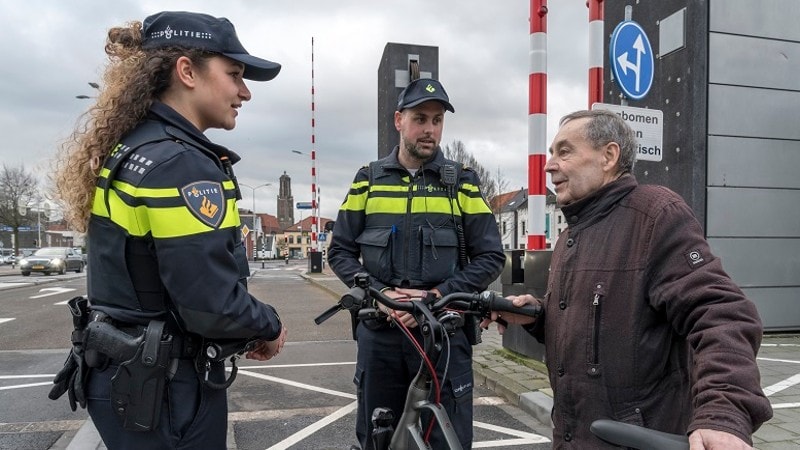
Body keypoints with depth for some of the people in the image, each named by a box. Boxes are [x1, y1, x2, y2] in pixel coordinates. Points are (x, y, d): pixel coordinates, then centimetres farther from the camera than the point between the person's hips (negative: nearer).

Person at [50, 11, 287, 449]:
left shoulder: (125, 151, 7)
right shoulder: (182, 163, -23)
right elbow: (215, 306, -28)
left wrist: (248, 331, 7)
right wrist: (270, 327, -7)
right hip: (166, 388, -9)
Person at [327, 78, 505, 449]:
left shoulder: (463, 182, 2)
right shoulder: (369, 180, 6)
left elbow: (491, 257, 0)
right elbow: (340, 252, 6)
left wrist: (437, 295, -14)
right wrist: (379, 293, -11)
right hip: (379, 331, 2)